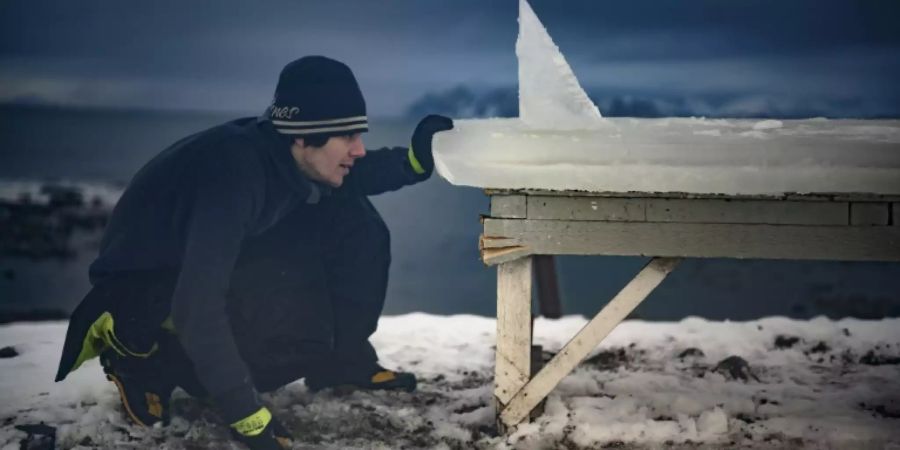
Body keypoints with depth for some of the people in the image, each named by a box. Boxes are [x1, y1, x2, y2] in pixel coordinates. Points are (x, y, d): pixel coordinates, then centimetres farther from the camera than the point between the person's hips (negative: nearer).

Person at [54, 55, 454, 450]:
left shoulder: (282, 153, -13)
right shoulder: (234, 170, -36)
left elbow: (349, 177, 10)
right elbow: (197, 307, -41)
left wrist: (414, 159, -10)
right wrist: (246, 415, -40)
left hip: (212, 263, 7)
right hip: (139, 286, -7)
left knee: (350, 218, -8)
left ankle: (343, 357, 4)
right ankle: (141, 356, -11)